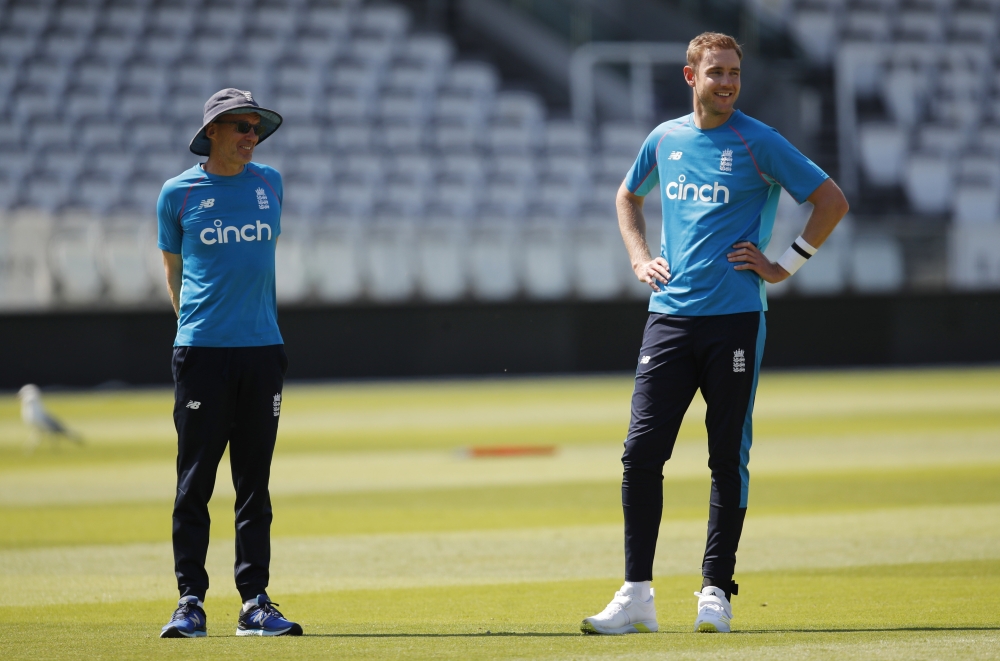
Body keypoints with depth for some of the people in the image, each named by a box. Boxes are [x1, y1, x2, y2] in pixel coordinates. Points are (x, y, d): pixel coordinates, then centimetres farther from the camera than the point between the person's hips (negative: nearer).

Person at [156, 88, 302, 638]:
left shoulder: (269, 184, 11)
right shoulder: (178, 193, 3)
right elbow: (172, 268, 14)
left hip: (262, 349, 3)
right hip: (201, 349, -3)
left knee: (254, 481, 4)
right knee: (195, 479, -3)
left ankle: (255, 603, 6)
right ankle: (190, 602, 0)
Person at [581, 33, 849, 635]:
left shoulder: (758, 144, -3)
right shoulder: (665, 139, 11)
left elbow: (832, 202, -2)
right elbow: (628, 197, 30)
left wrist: (784, 267, -4)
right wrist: (640, 259, 15)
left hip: (735, 319, -4)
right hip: (669, 316, 4)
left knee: (728, 459, 1)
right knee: (642, 451, -5)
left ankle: (716, 591, 9)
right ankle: (637, 597, -3)